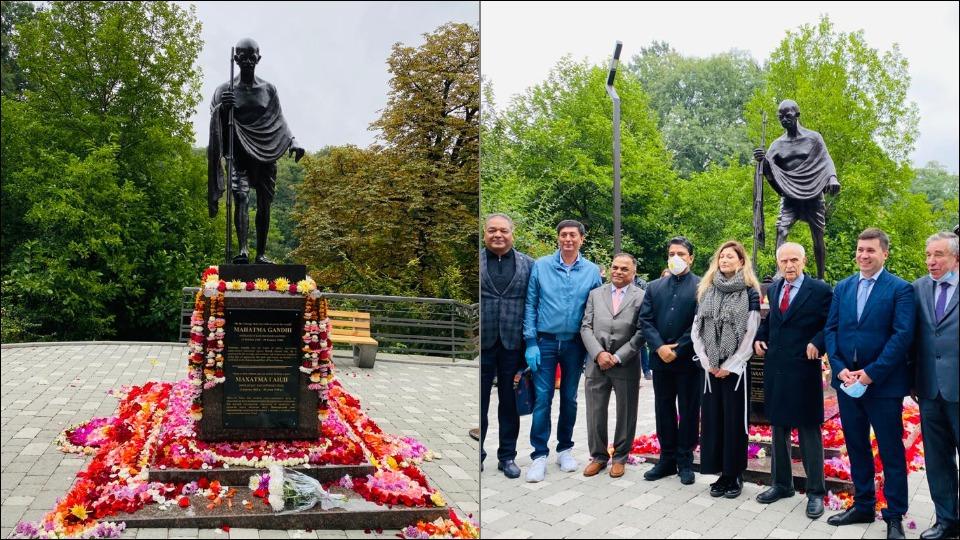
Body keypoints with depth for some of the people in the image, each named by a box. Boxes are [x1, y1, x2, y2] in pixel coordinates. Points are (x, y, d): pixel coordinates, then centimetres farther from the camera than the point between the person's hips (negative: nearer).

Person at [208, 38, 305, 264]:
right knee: (240, 195, -21)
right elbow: (214, 122, -1)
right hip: (239, 154, -2)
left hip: (266, 154, 3)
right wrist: (222, 108, -23)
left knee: (264, 203, 3)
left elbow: (279, 120, 13)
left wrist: (293, 141, -3)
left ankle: (261, 254, 9)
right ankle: (243, 251, -30)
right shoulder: (225, 90, 4)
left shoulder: (268, 89, 10)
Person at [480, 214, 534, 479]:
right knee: (479, 401, 7)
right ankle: (477, 455, 19)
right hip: (482, 343, -1)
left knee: (510, 402, 10)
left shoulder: (527, 264, 5)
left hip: (513, 344, 1)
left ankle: (507, 455, 21)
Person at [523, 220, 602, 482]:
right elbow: (530, 305, -1)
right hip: (546, 341, -1)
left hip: (575, 343, 1)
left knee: (569, 399, 11)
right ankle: (539, 455, 3)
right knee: (542, 399, -3)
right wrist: (531, 342, -6)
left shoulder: (592, 271, 0)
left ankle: (565, 449, 25)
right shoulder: (541, 266, -2)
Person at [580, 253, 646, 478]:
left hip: (626, 365, -2)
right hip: (597, 364, 3)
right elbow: (586, 327, 5)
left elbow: (641, 333, -7)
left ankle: (620, 457, 22)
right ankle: (598, 456, 22)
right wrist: (599, 354, -10)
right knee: (595, 413, 7)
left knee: (625, 414, 8)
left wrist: (617, 357, -12)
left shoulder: (642, 297, -1)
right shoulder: (595, 294, 10)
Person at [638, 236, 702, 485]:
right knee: (664, 409, 10)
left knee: (688, 410, 5)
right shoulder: (654, 287, 11)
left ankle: (685, 461, 15)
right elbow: (645, 320, 4)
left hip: (688, 360, -4)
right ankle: (667, 459, 20)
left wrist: (678, 350, -13)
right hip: (661, 359, 4)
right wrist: (659, 347, -10)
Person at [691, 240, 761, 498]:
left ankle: (735, 475, 12)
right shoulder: (706, 290, 9)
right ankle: (721, 473, 15)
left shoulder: (749, 292, -3)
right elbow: (696, 330, 8)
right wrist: (707, 363, -2)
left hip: (736, 368, -4)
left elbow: (750, 334, -7)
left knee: (734, 421, 1)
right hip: (710, 368, 4)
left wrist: (729, 366, -10)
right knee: (712, 419, 5)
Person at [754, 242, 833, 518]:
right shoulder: (772, 289, 11)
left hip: (803, 370, -6)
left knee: (809, 430, 1)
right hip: (774, 368, 6)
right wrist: (759, 338, 8)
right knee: (778, 427, 14)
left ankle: (815, 492, 10)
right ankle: (781, 483, 27)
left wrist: (817, 343, -19)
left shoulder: (820, 290, -7)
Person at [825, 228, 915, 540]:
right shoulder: (842, 288, 9)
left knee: (891, 452, 4)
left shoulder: (901, 289, -6)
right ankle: (862, 506, 27)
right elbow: (831, 330, 6)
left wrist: (869, 373, -17)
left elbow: (902, 336, -14)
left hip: (883, 384, -5)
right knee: (856, 447, 14)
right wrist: (840, 369, -8)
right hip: (847, 382, 5)